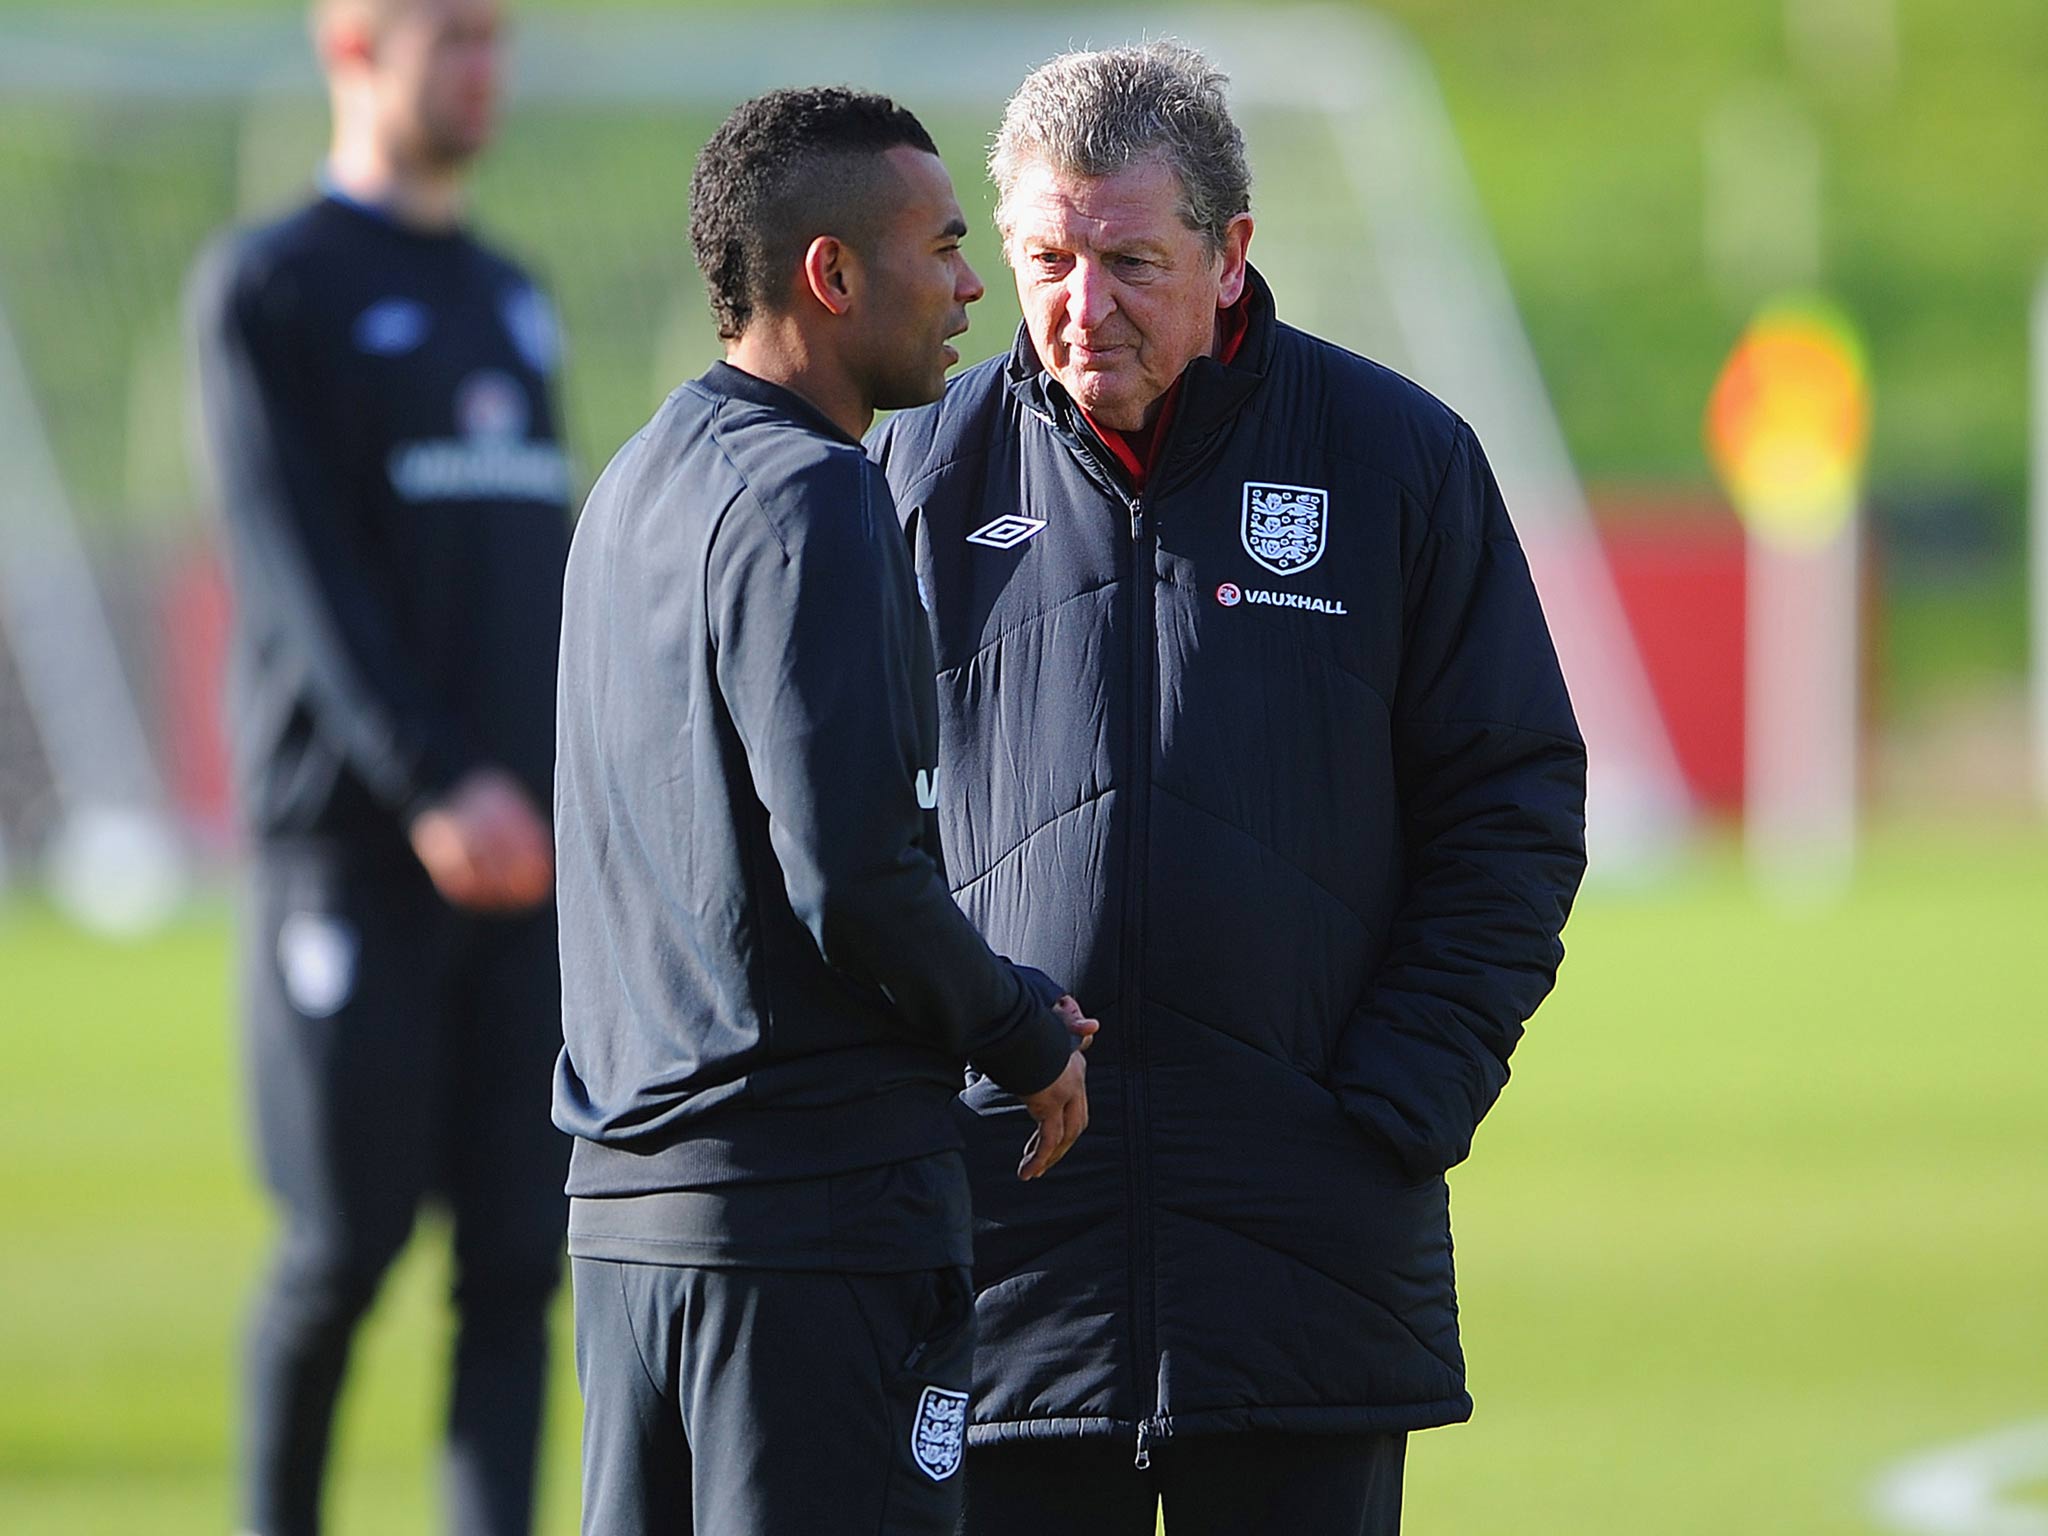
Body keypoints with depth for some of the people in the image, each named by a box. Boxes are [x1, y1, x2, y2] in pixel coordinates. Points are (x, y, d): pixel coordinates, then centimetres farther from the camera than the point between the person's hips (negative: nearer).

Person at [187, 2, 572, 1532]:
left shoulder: (514, 299, 19)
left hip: (528, 848, 6)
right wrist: (438, 786, -22)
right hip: (353, 843, -6)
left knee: (519, 1248, -2)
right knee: (349, 1235, -3)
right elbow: (302, 561, -12)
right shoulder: (272, 288, -2)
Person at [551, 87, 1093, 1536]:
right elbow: (853, 867, -21)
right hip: (818, 1207, -9)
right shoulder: (808, 501, -13)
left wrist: (1003, 1003, 15)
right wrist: (1028, 1035, -4)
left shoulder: (635, 491, 17)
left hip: (626, 1199, 9)